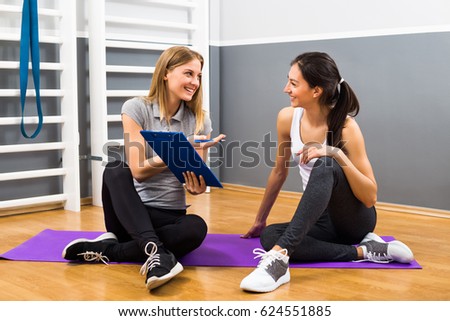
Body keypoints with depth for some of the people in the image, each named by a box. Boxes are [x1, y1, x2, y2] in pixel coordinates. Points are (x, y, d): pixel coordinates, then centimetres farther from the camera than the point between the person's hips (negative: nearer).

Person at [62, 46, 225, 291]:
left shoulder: (200, 120, 2)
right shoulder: (136, 108, -5)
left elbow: (197, 178, 2)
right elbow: (138, 170, -14)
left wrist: (197, 187, -22)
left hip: (170, 216, 2)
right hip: (128, 211, -1)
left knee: (197, 228, -32)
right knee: (115, 169, -32)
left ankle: (106, 251, -24)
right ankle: (156, 253, -45)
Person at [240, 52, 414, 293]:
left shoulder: (346, 127, -20)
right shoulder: (287, 118, -5)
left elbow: (370, 197, -21)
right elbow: (279, 172, 9)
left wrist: (337, 155, -34)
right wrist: (260, 220, 15)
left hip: (356, 218, -5)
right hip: (323, 218, 5)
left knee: (325, 167, -36)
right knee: (269, 237, -26)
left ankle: (280, 257, -45)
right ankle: (363, 251, -18)